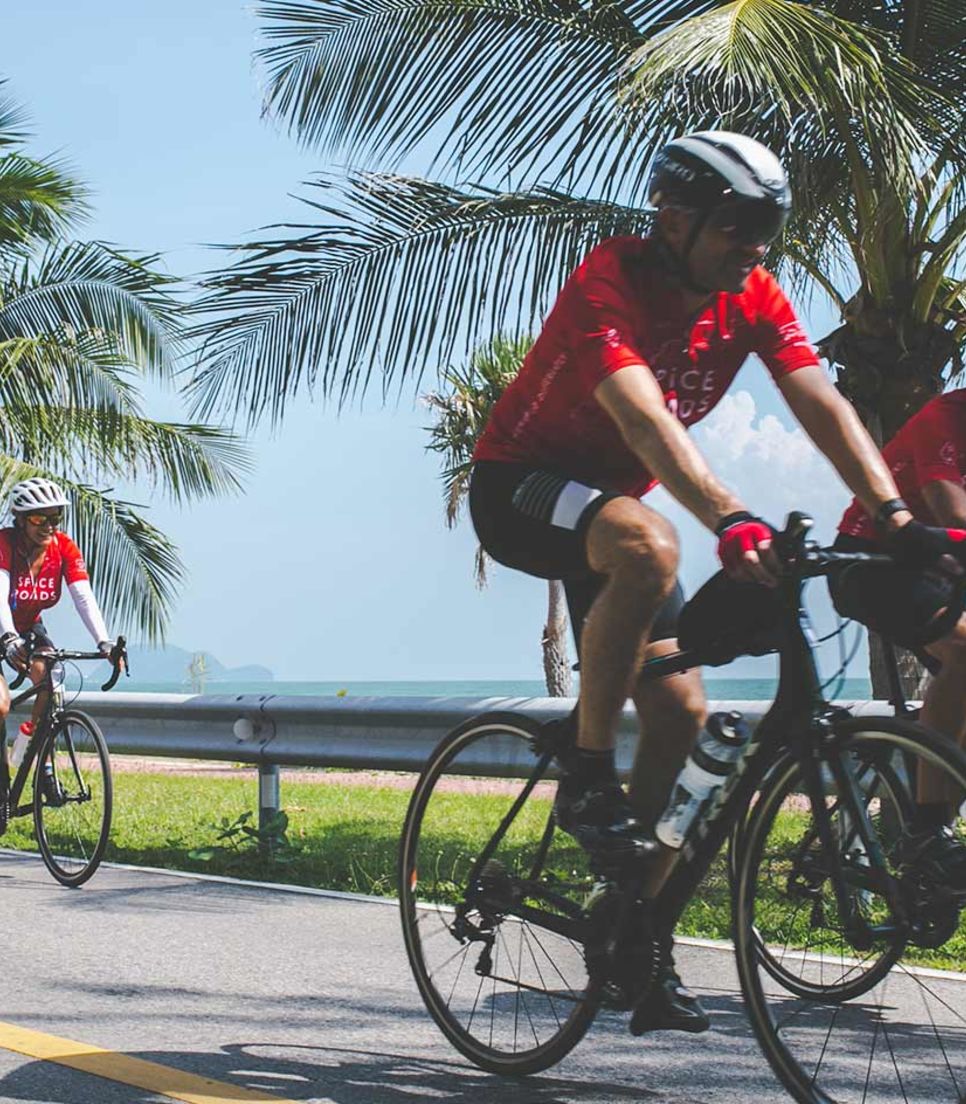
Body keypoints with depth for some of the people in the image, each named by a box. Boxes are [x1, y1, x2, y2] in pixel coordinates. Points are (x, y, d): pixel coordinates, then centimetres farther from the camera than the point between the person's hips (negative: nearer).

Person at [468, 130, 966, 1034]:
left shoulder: (752, 298, -7)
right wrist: (730, 523, -56)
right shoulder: (609, 282, -27)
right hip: (518, 488, -7)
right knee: (647, 545, -38)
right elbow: (646, 418, -42)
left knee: (679, 708, -3)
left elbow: (822, 406, -16)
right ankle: (586, 782, -23)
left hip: (611, 494, 7)